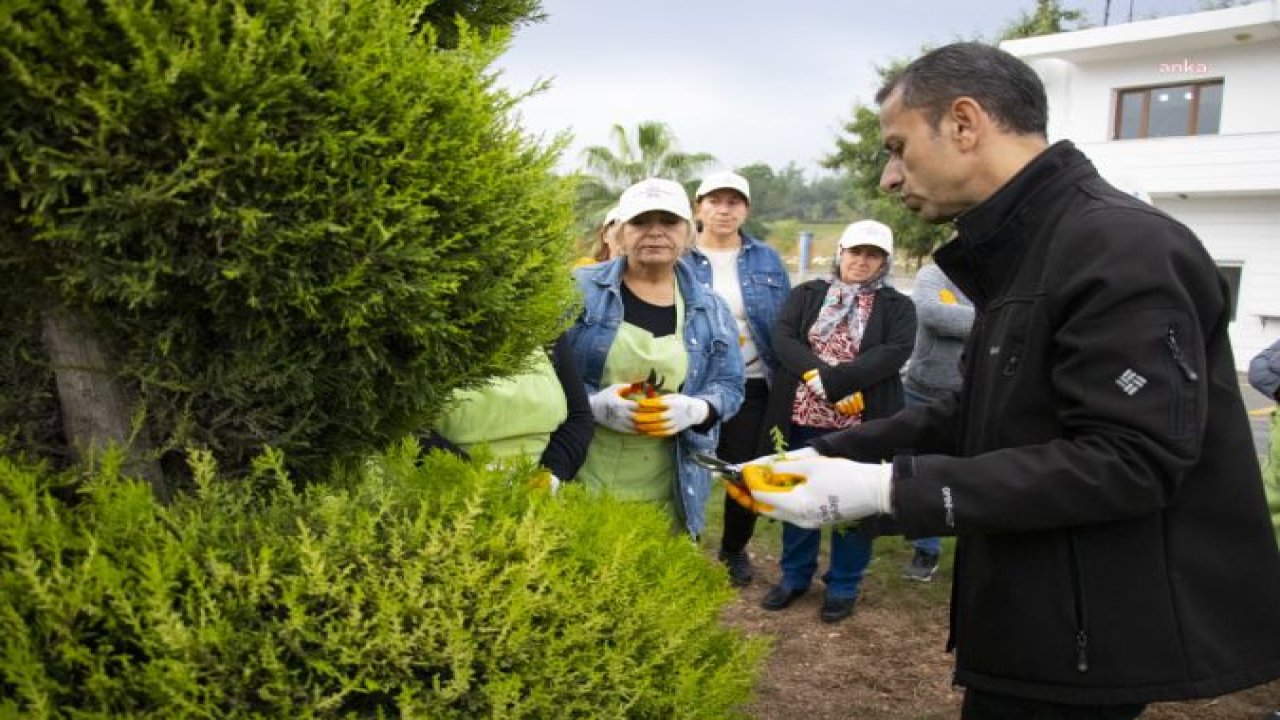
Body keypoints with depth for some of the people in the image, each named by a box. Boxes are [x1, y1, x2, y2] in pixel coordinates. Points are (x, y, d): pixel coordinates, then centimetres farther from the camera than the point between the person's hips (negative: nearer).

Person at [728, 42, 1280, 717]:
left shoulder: (1122, 248, -21)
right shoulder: (1020, 252, 11)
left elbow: (1124, 462, -27)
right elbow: (978, 415, 13)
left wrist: (892, 489, -28)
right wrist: (832, 455, 2)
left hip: (1092, 634, -9)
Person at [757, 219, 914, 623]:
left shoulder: (897, 306, 3)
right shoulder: (806, 294, 7)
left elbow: (896, 351, -14)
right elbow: (782, 338, -5)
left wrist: (832, 381, -23)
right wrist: (821, 374, -22)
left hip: (861, 425, -1)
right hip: (803, 419, 2)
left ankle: (844, 585, 27)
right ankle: (794, 576, 31)